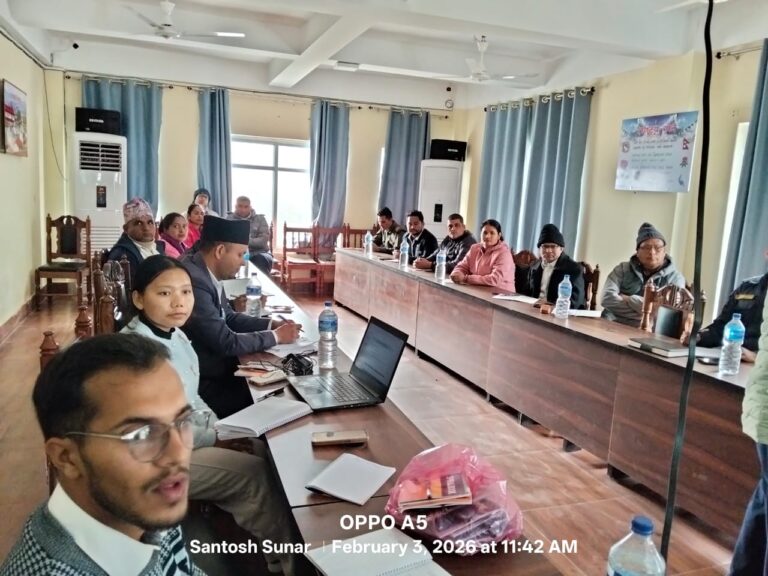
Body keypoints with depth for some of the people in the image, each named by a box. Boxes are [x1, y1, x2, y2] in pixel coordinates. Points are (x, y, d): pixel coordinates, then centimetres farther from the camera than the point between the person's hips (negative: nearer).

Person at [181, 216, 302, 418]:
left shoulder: (206, 272, 2)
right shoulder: (194, 281, -27)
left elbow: (229, 317, 13)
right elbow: (226, 343, -24)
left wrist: (271, 324, 0)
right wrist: (276, 336, -13)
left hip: (214, 367, 9)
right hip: (203, 383, -9)